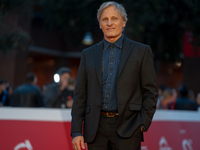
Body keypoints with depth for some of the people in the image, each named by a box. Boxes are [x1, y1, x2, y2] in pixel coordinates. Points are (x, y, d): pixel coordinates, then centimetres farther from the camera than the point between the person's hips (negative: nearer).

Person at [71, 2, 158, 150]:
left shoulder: (141, 51, 7)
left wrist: (143, 124, -6)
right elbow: (80, 95, 11)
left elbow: (151, 92, 5)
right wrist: (76, 132, 3)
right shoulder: (88, 54, 14)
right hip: (96, 129, 3)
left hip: (126, 129, -3)